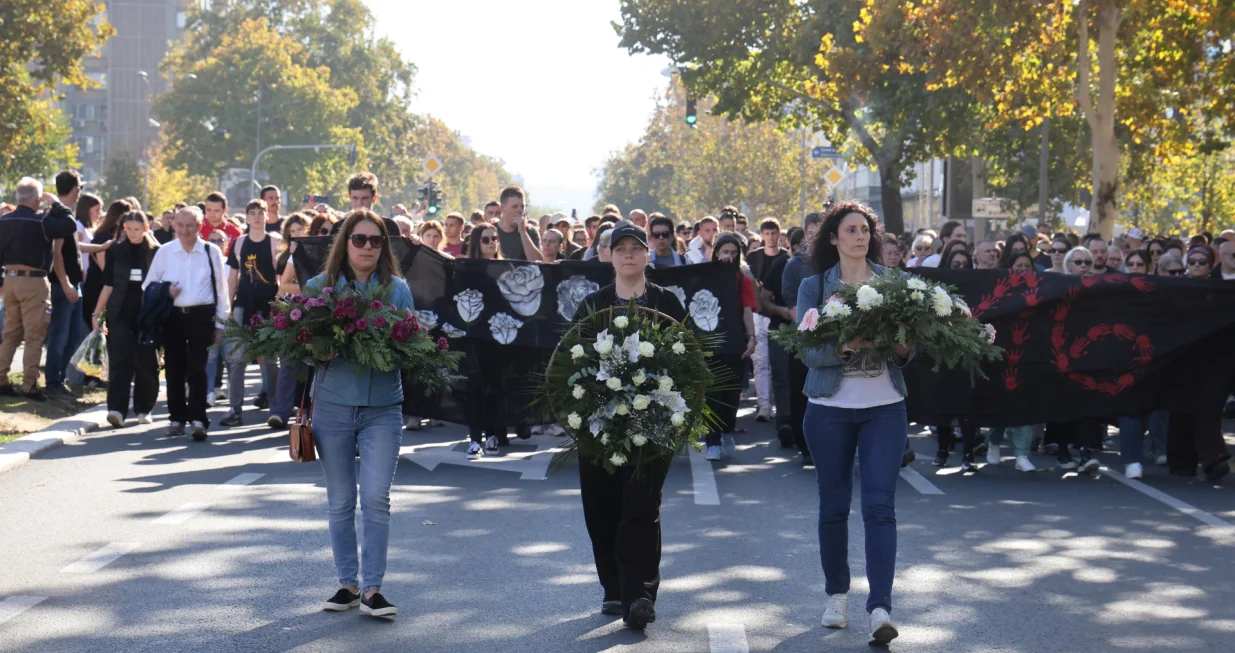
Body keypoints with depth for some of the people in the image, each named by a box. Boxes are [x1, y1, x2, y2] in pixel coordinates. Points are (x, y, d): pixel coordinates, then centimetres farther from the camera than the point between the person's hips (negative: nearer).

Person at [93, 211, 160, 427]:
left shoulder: (156, 252, 2)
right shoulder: (116, 251, 5)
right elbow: (108, 285, 8)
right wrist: (97, 313, 5)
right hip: (120, 313, 0)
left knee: (146, 362, 4)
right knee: (121, 360, -9)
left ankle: (144, 409, 17)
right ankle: (117, 409, -16)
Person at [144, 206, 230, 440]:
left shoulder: (211, 252, 1)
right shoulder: (164, 252, 5)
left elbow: (221, 289, 6)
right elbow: (148, 285, 12)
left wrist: (220, 324, 4)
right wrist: (164, 293, -9)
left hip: (201, 317, -2)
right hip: (172, 316, 2)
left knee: (196, 370, -8)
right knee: (174, 370, 8)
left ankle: (198, 420, -7)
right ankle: (177, 418, 18)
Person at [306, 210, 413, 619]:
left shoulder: (397, 289, 5)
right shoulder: (319, 286, 4)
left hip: (382, 407, -1)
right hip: (332, 405, 1)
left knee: (376, 498, -8)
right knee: (340, 502, 8)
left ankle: (372, 588, 0)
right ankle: (347, 583, 19)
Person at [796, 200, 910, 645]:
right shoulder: (814, 286, 1)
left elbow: (909, 349, 5)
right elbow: (809, 350, -9)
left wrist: (901, 348, -18)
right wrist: (845, 345, -26)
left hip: (885, 407, 0)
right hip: (830, 407, 0)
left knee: (880, 505, -8)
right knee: (833, 506, 8)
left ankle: (880, 608, -12)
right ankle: (837, 595, 25)